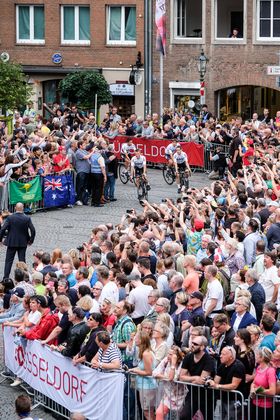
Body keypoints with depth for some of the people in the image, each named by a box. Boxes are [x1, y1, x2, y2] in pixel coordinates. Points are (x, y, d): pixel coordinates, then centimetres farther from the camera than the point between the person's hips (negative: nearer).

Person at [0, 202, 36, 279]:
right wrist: (31, 240, 5)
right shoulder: (27, 219, -7)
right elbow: (33, 230, -9)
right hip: (23, 243, 1)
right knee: (22, 260, 8)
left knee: (9, 261, 6)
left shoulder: (10, 218, -10)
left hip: (11, 242, -1)